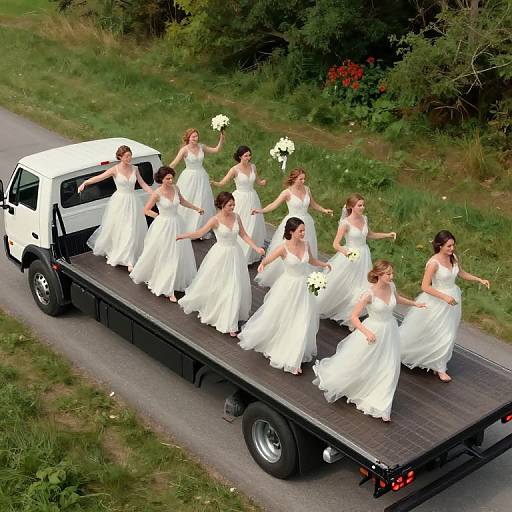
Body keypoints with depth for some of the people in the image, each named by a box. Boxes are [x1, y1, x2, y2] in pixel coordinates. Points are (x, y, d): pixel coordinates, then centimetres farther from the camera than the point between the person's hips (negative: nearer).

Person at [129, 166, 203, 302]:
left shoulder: (175, 188, -1)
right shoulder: (157, 194, -17)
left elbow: (182, 201, 18)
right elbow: (146, 210, -9)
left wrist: (196, 208, 15)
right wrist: (159, 216, -10)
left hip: (176, 224, 6)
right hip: (163, 226, -6)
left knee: (178, 254, 11)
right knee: (162, 255, 2)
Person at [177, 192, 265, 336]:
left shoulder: (236, 217, -1)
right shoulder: (216, 220, -16)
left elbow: (244, 235, 8)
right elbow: (199, 233, -22)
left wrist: (256, 248, 1)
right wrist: (182, 236, -36)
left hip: (235, 254, 5)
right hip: (221, 254, -5)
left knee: (234, 288, 10)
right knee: (215, 286, 5)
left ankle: (230, 323, 24)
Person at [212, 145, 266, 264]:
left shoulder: (253, 167, 4)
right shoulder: (235, 169, -11)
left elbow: (258, 181, 16)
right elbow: (223, 183, -13)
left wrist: (263, 182, -6)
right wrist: (214, 183, -33)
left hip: (252, 199, 5)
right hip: (240, 199, -5)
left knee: (253, 227, 10)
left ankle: (251, 254, 24)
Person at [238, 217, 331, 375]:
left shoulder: (305, 245, -3)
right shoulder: (284, 248, -18)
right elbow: (267, 260, -22)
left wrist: (324, 264, 4)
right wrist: (262, 265, -43)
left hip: (303, 287, 4)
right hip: (288, 286, -4)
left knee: (301, 322, 6)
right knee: (278, 319, 11)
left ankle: (294, 360, 19)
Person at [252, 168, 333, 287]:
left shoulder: (306, 189, 3)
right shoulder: (287, 192, -12)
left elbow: (313, 204, 20)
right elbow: (274, 204, -20)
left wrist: (324, 210, 15)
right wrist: (261, 210, -34)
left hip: (306, 223, 5)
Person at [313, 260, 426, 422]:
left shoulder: (391, 286, -7)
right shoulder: (369, 294, -26)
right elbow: (354, 317, -20)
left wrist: (414, 303, 21)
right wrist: (366, 332, -31)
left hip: (390, 331, 5)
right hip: (373, 332, -5)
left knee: (388, 369, 8)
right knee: (357, 363, 12)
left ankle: (381, 407, 20)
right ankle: (330, 378, 41)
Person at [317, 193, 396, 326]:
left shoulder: (364, 218, 1)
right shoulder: (346, 223, -18)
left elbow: (369, 234, 20)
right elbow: (336, 244, -21)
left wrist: (387, 235, 12)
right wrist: (345, 252, -40)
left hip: (364, 257, 6)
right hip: (350, 257, -6)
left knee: (360, 288, 10)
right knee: (341, 286, 6)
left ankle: (350, 317, 27)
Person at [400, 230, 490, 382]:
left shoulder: (454, 258, -3)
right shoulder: (434, 263, -24)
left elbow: (461, 273, 16)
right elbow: (425, 286, -24)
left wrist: (479, 280, 6)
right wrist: (445, 297, -28)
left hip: (452, 299, 7)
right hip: (437, 301, -7)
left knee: (447, 334, 14)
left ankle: (439, 367, 30)